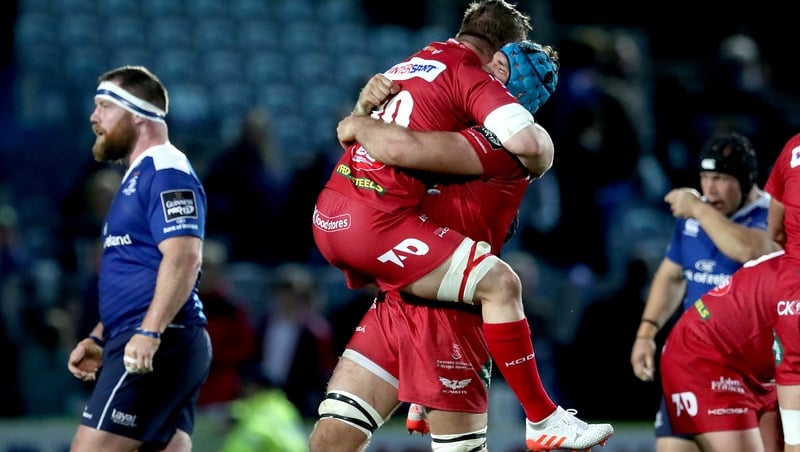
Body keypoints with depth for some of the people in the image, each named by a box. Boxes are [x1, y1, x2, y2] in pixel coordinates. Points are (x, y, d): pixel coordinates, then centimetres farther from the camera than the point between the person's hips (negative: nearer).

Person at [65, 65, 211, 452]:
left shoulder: (166, 173, -9)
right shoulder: (138, 176, 24)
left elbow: (183, 258, -22)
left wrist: (149, 333, -29)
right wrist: (98, 339, 24)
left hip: (160, 346, -10)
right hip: (143, 348, 10)